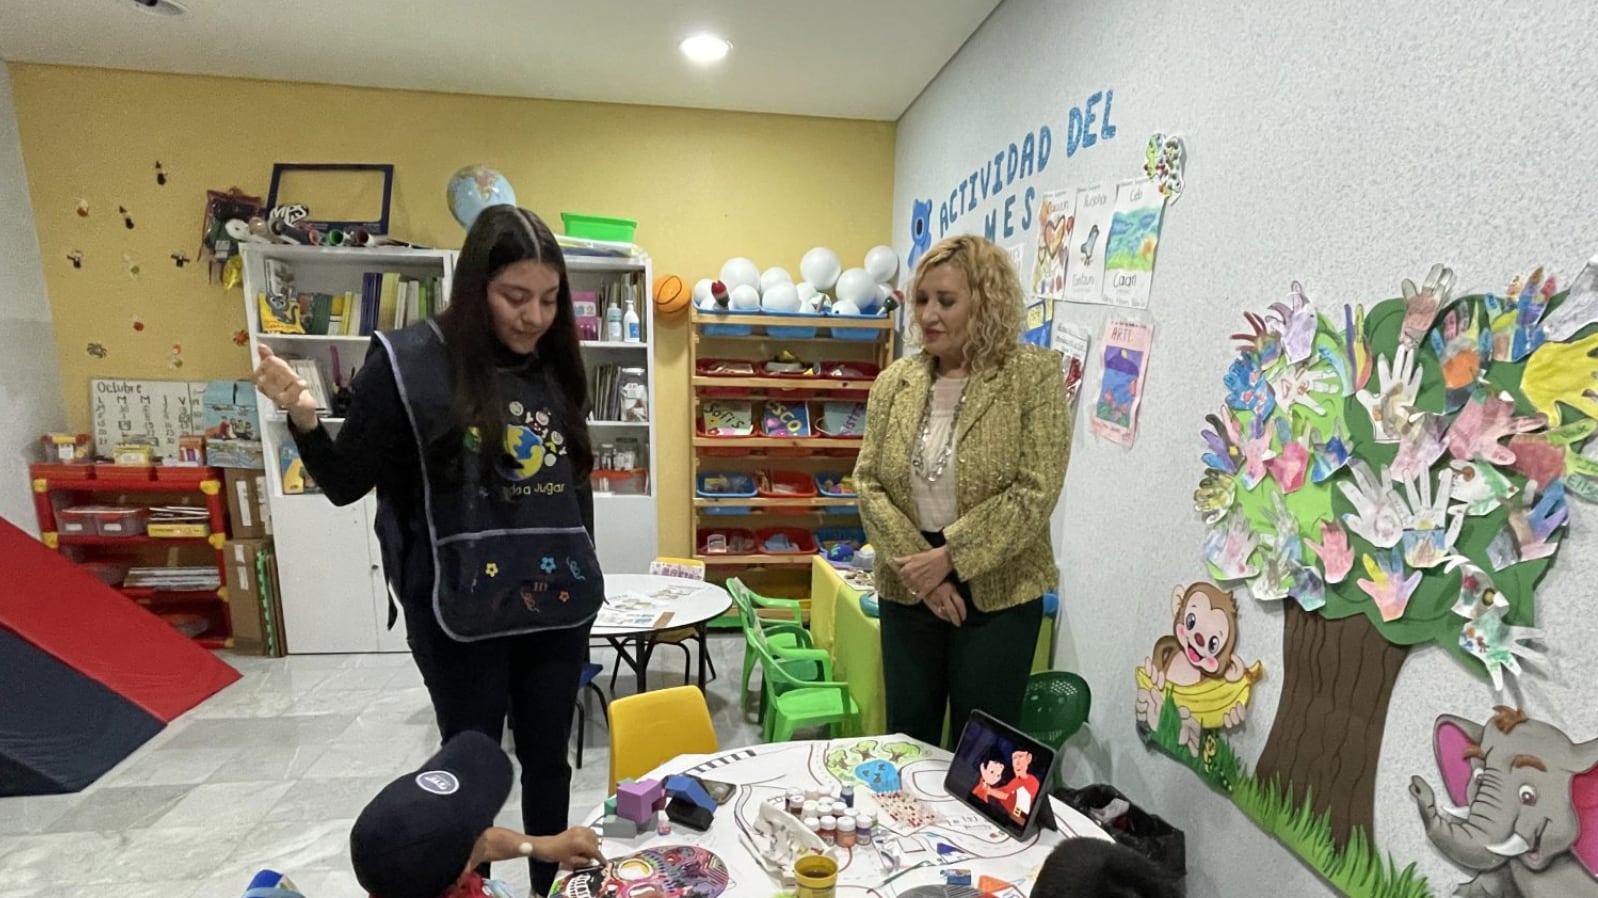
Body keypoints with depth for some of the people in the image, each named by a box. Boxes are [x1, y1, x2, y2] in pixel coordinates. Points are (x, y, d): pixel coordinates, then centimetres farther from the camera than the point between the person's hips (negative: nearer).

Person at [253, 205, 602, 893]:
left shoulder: (555, 368, 3)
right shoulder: (409, 362, -10)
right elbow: (346, 483, -4)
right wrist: (304, 421, -23)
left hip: (555, 605, 4)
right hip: (460, 613, -4)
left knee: (548, 760, 18)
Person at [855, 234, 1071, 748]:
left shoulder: (1034, 375, -9)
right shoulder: (894, 381, 2)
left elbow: (1034, 493, -15)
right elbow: (868, 482, 0)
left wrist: (947, 557, -17)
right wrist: (914, 562, -12)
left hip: (998, 595, -3)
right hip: (908, 592, 4)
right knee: (906, 739, 17)